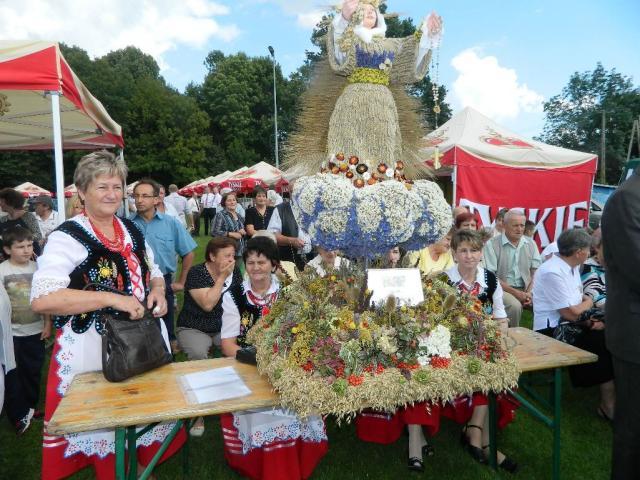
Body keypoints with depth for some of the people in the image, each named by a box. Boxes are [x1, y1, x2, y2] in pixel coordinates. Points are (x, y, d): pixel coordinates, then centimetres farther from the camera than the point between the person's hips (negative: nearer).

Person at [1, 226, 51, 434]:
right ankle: (19, 416, 16)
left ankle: (30, 407, 32)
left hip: (35, 331, 3)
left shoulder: (37, 268, 0)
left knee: (33, 372, 14)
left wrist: (47, 325, 4)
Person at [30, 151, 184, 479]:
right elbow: (41, 299, -25)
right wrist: (111, 298, -29)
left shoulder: (132, 231, 7)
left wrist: (157, 291, -4)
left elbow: (155, 274, 19)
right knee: (103, 430, 8)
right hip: (94, 356, -6)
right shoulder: (67, 237, -13)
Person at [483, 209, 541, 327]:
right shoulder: (492, 244, -7)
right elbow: (490, 276, -11)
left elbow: (536, 271, 7)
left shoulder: (530, 243, 9)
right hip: (502, 288, -4)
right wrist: (515, 292, -16)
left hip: (526, 289, 5)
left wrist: (529, 292, -11)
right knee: (515, 305, -31)